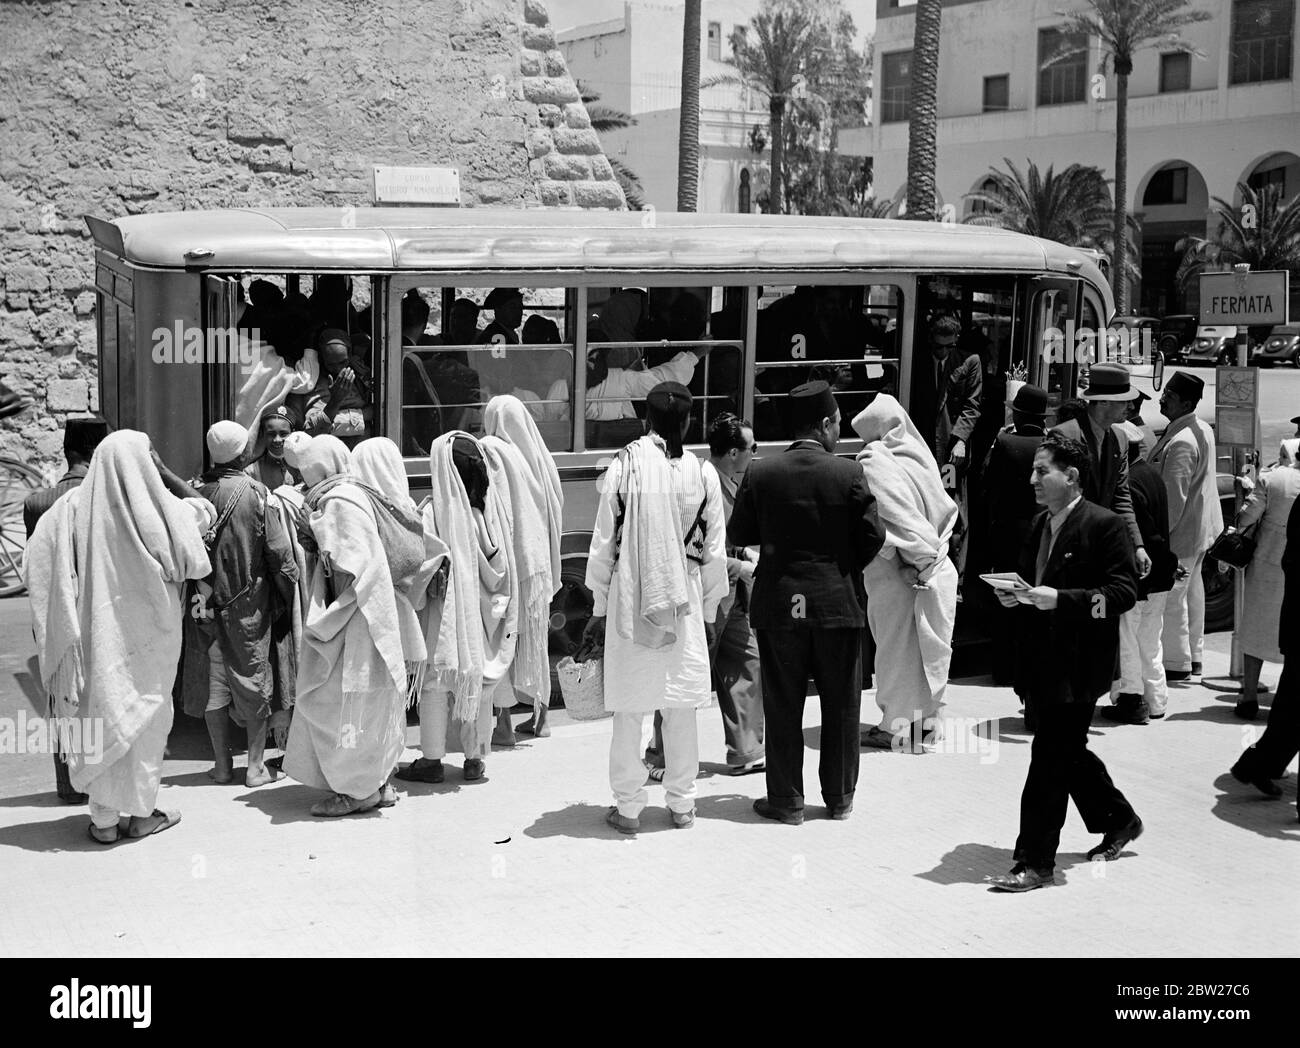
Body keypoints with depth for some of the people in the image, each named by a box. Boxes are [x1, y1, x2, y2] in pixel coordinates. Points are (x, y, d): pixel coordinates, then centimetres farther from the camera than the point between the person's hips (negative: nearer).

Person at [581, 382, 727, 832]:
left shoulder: (624, 466, -6)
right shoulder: (702, 474, -2)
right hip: (684, 603, 1)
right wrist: (709, 613, 15)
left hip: (629, 602, -1)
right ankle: (681, 803, 21)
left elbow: (603, 545, -3)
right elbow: (714, 553, 3)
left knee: (628, 711, 7)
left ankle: (628, 807, 12)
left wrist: (599, 609, 6)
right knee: (681, 710, 12)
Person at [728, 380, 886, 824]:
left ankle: (787, 800, 15)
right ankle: (839, 797, 23)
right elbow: (872, 537, -7)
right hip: (839, 602, 0)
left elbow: (737, 534, 0)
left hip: (779, 604, 1)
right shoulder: (848, 474, -10)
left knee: (783, 708, 9)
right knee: (840, 705, 13)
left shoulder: (759, 474, -6)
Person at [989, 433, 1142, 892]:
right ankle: (1118, 820, 39)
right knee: (1066, 751, 17)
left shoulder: (1105, 525, -12)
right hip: (1042, 658, 8)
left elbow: (1124, 590, -16)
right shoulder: (1041, 523, 12)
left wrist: (1059, 598, -24)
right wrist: (1016, 595, 1)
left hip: (1080, 661, -8)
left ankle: (1035, 862, 2)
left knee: (1050, 757, -6)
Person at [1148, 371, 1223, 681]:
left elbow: (1174, 497, -27)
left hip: (1181, 531, -11)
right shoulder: (1203, 429, 5)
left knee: (1171, 597, -1)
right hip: (1201, 526, 11)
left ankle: (1177, 664, 7)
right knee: (1192, 589, 19)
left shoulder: (1180, 443, -27)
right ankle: (1193, 657, 31)